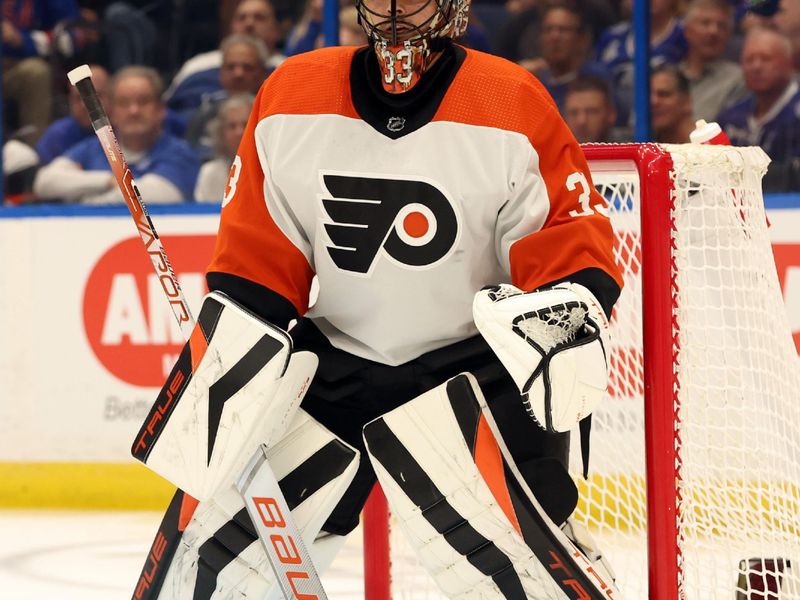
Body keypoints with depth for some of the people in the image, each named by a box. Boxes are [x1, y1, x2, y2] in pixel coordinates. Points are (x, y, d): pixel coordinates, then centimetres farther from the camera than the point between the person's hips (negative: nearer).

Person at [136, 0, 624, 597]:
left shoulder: (514, 108, -10)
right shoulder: (292, 96, 0)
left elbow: (571, 234, -7)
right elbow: (257, 249, 5)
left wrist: (569, 315, -25)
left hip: (472, 363, -3)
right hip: (337, 358, 4)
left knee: (509, 544, -21)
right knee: (224, 522, 0)